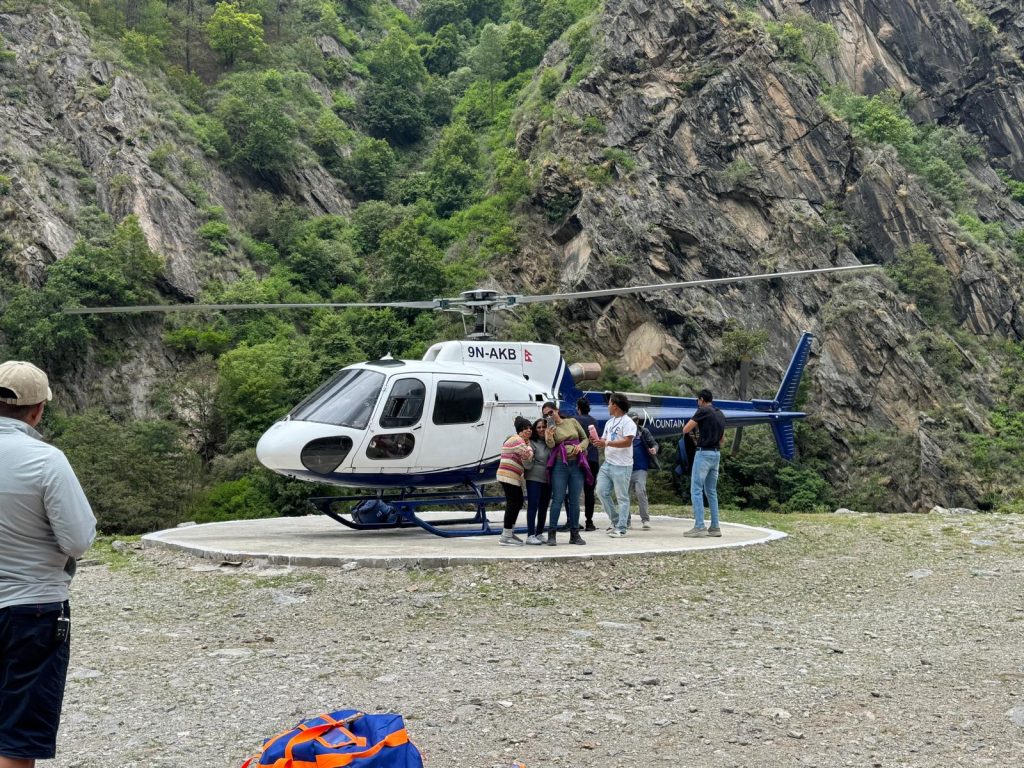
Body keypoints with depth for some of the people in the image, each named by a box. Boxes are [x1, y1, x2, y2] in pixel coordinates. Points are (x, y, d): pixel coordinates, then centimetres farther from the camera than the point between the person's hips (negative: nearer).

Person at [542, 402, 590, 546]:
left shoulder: (572, 422, 9)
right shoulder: (550, 428, 3)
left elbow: (585, 439, 15)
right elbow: (551, 445, -15)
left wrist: (580, 446, -6)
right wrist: (549, 437, -37)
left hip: (577, 464, 2)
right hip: (559, 465, -2)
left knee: (575, 500, 4)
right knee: (558, 499, -7)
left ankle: (574, 534, 9)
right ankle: (551, 534, -6)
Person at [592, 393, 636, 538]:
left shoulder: (627, 422, -9)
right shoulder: (609, 422, 18)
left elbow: (627, 442, -20)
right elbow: (604, 441, 19)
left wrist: (606, 443, -23)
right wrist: (597, 440, -4)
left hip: (622, 466, -9)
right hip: (607, 463, 9)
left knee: (622, 497, -3)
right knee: (601, 491, 4)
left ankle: (620, 528, 0)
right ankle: (616, 521, 16)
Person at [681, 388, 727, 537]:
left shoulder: (703, 411, -9)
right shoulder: (720, 415, 14)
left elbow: (685, 430, -9)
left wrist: (694, 425, 10)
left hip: (704, 453, -8)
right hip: (716, 454, 8)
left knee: (696, 490, -6)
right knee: (711, 491, 12)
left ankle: (699, 526, -12)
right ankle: (715, 527, 10)